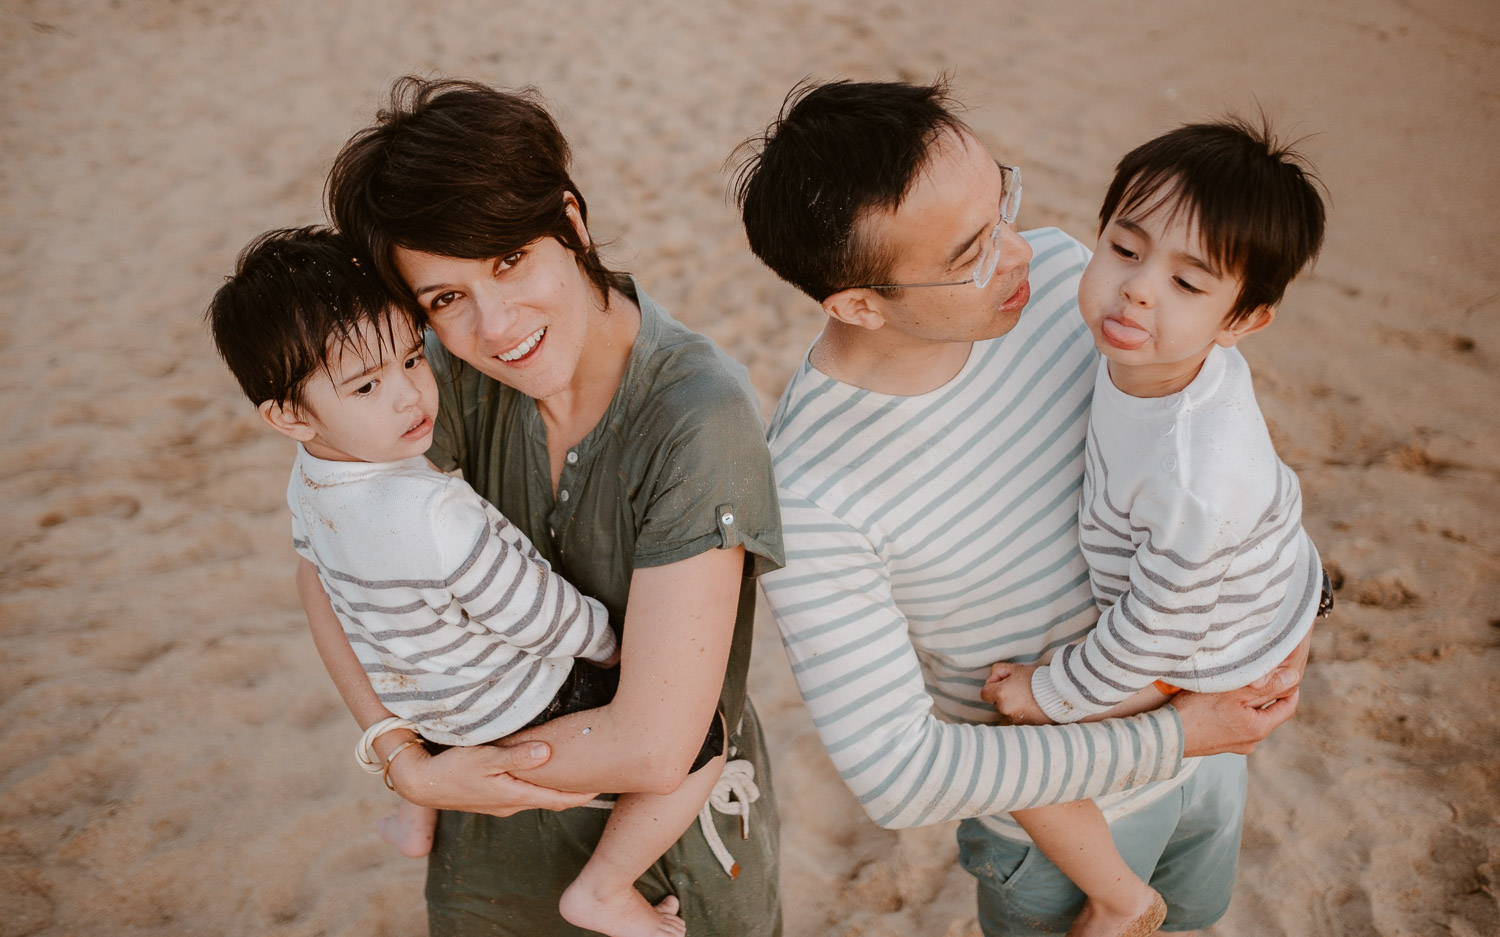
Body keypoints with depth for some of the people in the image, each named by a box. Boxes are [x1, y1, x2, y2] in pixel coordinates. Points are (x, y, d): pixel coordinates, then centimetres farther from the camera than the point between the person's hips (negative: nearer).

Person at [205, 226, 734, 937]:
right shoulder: (435, 517, -38)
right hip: (521, 717, -8)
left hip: (428, 714, 9)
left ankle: (419, 818, 51)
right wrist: (618, 644, -5)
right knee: (704, 737, -6)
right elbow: (549, 623, -27)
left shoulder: (309, 480, -11)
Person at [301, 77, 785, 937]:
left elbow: (653, 746, -33)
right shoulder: (462, 372, -17)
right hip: (506, 807, 4)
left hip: (675, 827, -4)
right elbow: (328, 556, -6)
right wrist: (403, 758, -19)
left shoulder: (699, 417, -33)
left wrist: (433, 770, -19)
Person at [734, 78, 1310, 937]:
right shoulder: (808, 498, -34)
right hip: (1060, 810, -5)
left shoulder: (1056, 268, -18)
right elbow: (895, 776, -30)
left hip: (1199, 719, 5)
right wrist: (1170, 740, -26)